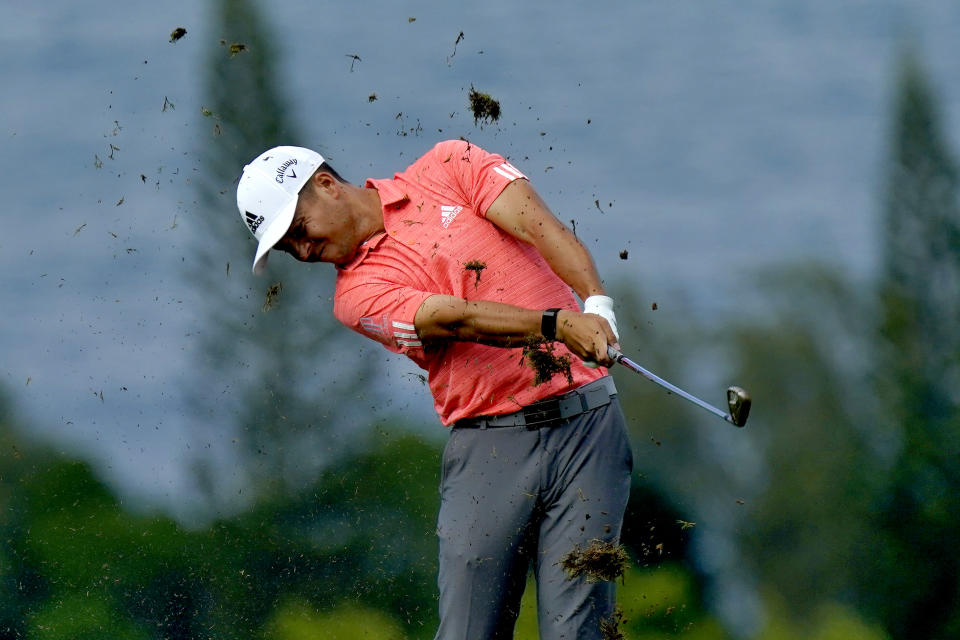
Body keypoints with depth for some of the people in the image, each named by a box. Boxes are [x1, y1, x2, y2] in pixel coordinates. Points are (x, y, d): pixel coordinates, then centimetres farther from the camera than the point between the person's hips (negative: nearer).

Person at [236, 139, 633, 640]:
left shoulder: (449, 167, 8)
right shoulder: (358, 294, 2)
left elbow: (539, 226, -5)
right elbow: (454, 319, -13)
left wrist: (596, 303, -22)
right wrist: (556, 324, -28)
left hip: (583, 416, 0)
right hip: (487, 443, 0)